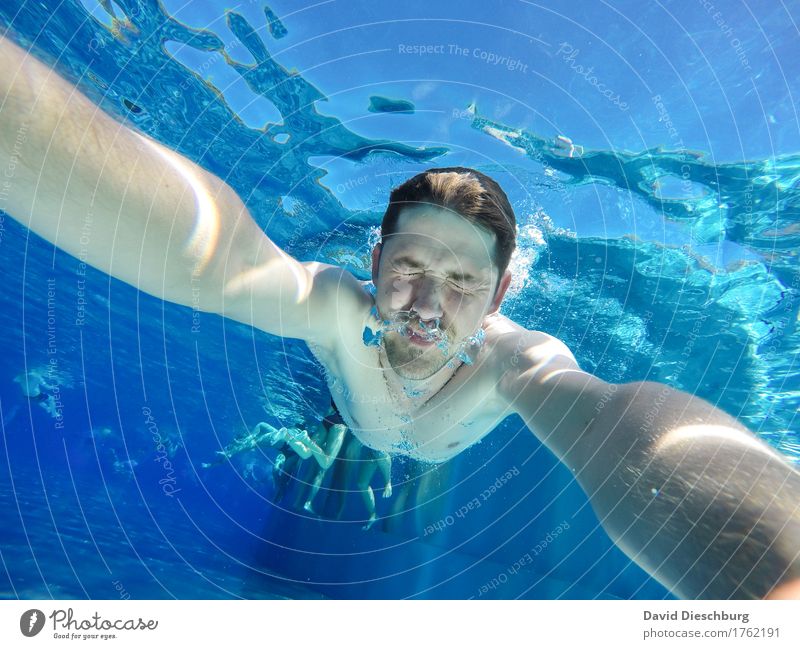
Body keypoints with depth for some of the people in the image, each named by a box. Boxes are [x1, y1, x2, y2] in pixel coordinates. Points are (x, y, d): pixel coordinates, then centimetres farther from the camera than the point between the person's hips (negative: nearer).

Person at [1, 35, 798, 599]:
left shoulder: (512, 359, -48)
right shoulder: (339, 311, -46)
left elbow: (613, 422, -70)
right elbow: (203, 252, -66)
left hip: (445, 452, 0)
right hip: (357, 421, 1)